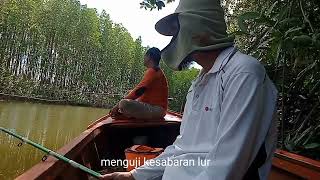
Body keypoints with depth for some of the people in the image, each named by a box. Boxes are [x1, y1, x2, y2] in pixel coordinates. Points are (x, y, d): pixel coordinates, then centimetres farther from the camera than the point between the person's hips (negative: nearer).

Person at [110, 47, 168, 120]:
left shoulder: (152, 71, -13)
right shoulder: (157, 71, 19)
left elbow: (138, 91, -19)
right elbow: (140, 91, 19)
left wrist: (118, 105, -15)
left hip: (156, 109, -11)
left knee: (123, 104, -29)